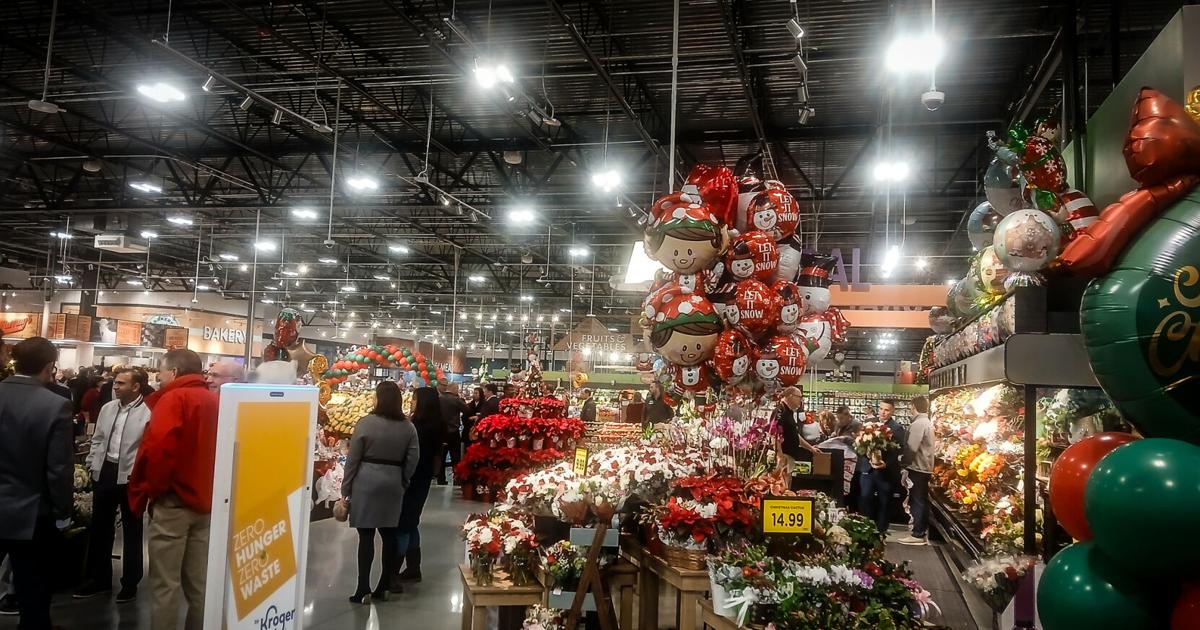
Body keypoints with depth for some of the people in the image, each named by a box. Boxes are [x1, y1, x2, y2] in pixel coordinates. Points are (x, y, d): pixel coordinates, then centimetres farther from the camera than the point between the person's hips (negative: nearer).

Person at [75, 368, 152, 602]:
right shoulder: (107, 408, 7)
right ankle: (99, 578, 31)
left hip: (130, 477, -6)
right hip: (104, 472, 7)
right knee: (99, 527, 16)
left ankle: (130, 583, 21)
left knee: (131, 531, 8)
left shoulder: (148, 413, -15)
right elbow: (97, 439, 16)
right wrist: (92, 465, 9)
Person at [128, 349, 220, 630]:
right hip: (206, 501, 7)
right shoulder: (215, 401, 10)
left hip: (174, 500, -7)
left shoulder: (173, 398, -9)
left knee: (165, 583, 1)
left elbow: (157, 448, -21)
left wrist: (145, 491, -8)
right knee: (200, 583, 12)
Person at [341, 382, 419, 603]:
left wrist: (346, 488, 3)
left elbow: (353, 458, -5)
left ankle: (364, 589, 2)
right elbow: (413, 459, 4)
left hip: (366, 481, -3)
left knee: (366, 535, 1)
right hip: (394, 483, 3)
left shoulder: (366, 423, -10)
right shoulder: (408, 427, 0)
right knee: (389, 534, 11)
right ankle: (383, 587, 18)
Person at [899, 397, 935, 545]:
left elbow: (911, 448, -22)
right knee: (923, 500, 14)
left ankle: (918, 535, -3)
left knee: (916, 501, -5)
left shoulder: (917, 424, -18)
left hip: (917, 467, -9)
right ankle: (923, 532, 20)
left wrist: (905, 462, -9)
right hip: (926, 467, 9)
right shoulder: (928, 423, 12)